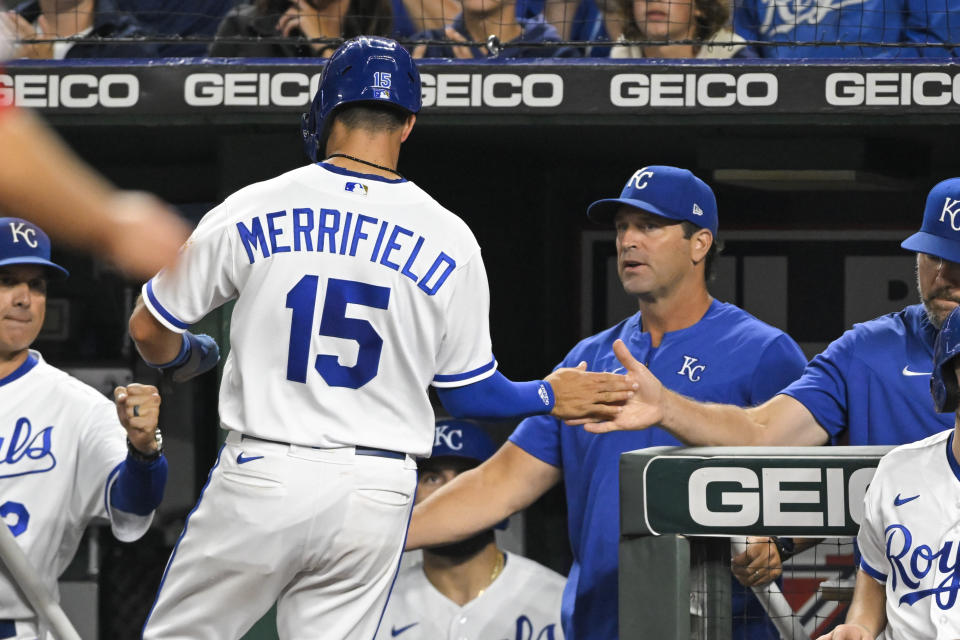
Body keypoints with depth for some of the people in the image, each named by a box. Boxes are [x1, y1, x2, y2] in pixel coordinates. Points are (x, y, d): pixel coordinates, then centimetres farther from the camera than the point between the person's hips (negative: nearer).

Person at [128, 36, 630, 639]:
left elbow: (150, 331, 6)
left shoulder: (254, 210, -2)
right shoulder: (449, 239, 1)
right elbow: (469, 392, 8)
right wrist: (549, 397, 28)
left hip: (262, 477, -2)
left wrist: (194, 357, 29)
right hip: (376, 498, 2)